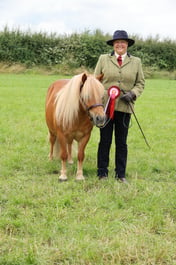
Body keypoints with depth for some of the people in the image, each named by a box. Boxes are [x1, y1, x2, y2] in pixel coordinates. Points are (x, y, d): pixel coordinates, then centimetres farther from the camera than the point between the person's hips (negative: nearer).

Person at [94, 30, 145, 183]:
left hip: (125, 107, 1)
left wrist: (132, 93, -10)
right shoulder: (103, 59, 6)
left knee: (122, 142, 7)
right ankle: (102, 173, 14)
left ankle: (121, 174, 15)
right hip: (105, 105, -1)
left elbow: (141, 83, 9)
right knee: (105, 140, 5)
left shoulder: (136, 62, 9)